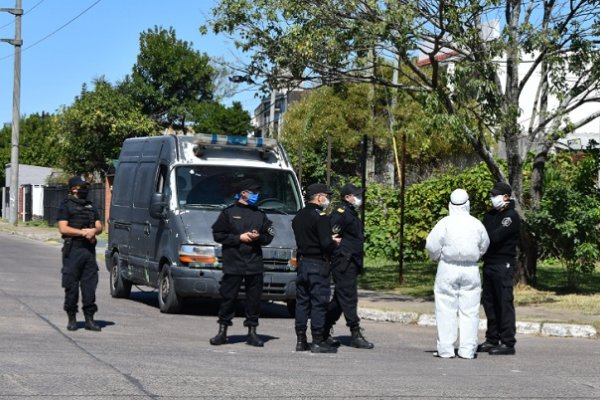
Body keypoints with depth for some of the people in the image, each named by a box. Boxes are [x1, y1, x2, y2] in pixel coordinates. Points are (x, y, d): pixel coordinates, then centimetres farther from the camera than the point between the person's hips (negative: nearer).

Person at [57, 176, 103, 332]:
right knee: (71, 285, -1)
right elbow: (63, 228, -9)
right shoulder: (66, 206, 1)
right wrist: (83, 232, -12)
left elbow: (99, 226, 14)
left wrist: (93, 231, -9)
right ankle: (72, 319, 8)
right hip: (73, 250, -5)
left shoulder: (91, 206, 18)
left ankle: (89, 319, 5)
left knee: (90, 285, 2)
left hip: (89, 249, 5)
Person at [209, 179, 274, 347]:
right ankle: (222, 331, 9)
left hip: (255, 264, 4)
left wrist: (258, 237, -6)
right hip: (232, 264, -4)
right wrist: (239, 238, -10)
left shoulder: (260, 215, 15)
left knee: (254, 298, 4)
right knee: (228, 297, -1)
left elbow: (269, 236, 15)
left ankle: (252, 332, 12)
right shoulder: (228, 213, 3)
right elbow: (218, 235, -2)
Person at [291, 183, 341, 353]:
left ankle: (301, 340, 13)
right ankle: (318, 342, -2)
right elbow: (326, 244, -21)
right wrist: (335, 243, 1)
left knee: (302, 301, 10)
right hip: (318, 265, -8)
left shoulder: (298, 216, 13)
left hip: (302, 262, 8)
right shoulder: (320, 217, -14)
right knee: (319, 303, -4)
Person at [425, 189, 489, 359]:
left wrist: (438, 257, 13)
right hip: (471, 270, 2)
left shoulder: (445, 223, -9)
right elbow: (484, 246, 11)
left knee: (446, 310, 3)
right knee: (469, 311, 6)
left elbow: (431, 246, -7)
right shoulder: (476, 224, -1)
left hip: (448, 268, -2)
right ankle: (467, 349, 6)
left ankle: (445, 349, 2)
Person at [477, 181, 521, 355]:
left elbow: (495, 237, -19)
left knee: (504, 303, -8)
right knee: (489, 303, 11)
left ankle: (508, 343, -6)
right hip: (489, 263, 8)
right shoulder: (491, 215, 17)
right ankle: (492, 340, 18)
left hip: (504, 264, -8)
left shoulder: (511, 216, -9)